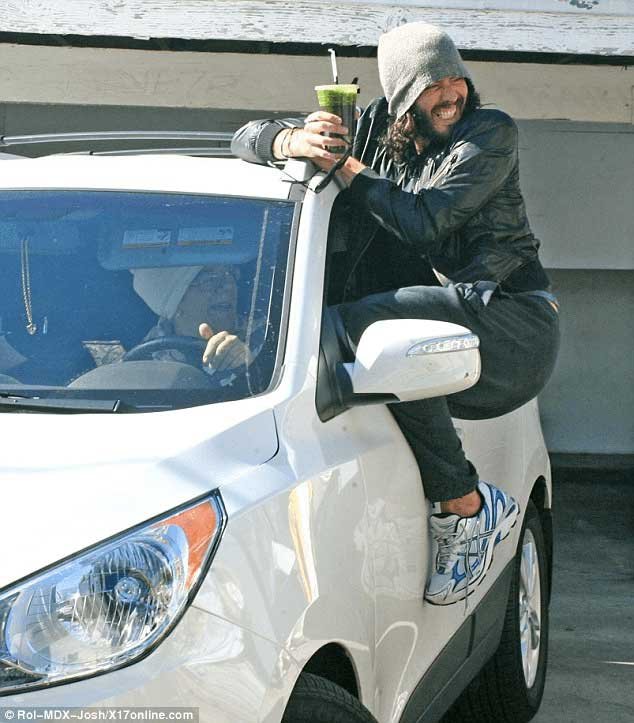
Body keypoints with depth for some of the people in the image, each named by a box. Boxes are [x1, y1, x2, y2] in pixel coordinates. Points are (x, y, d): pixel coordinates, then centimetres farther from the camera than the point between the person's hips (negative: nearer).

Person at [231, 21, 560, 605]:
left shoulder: (491, 134, -2)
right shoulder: (373, 131, 14)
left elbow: (426, 221, -18)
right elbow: (249, 137, 14)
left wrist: (344, 167, -11)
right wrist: (290, 141, -10)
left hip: (514, 321, -7)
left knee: (359, 326, -30)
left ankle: (465, 505, -22)